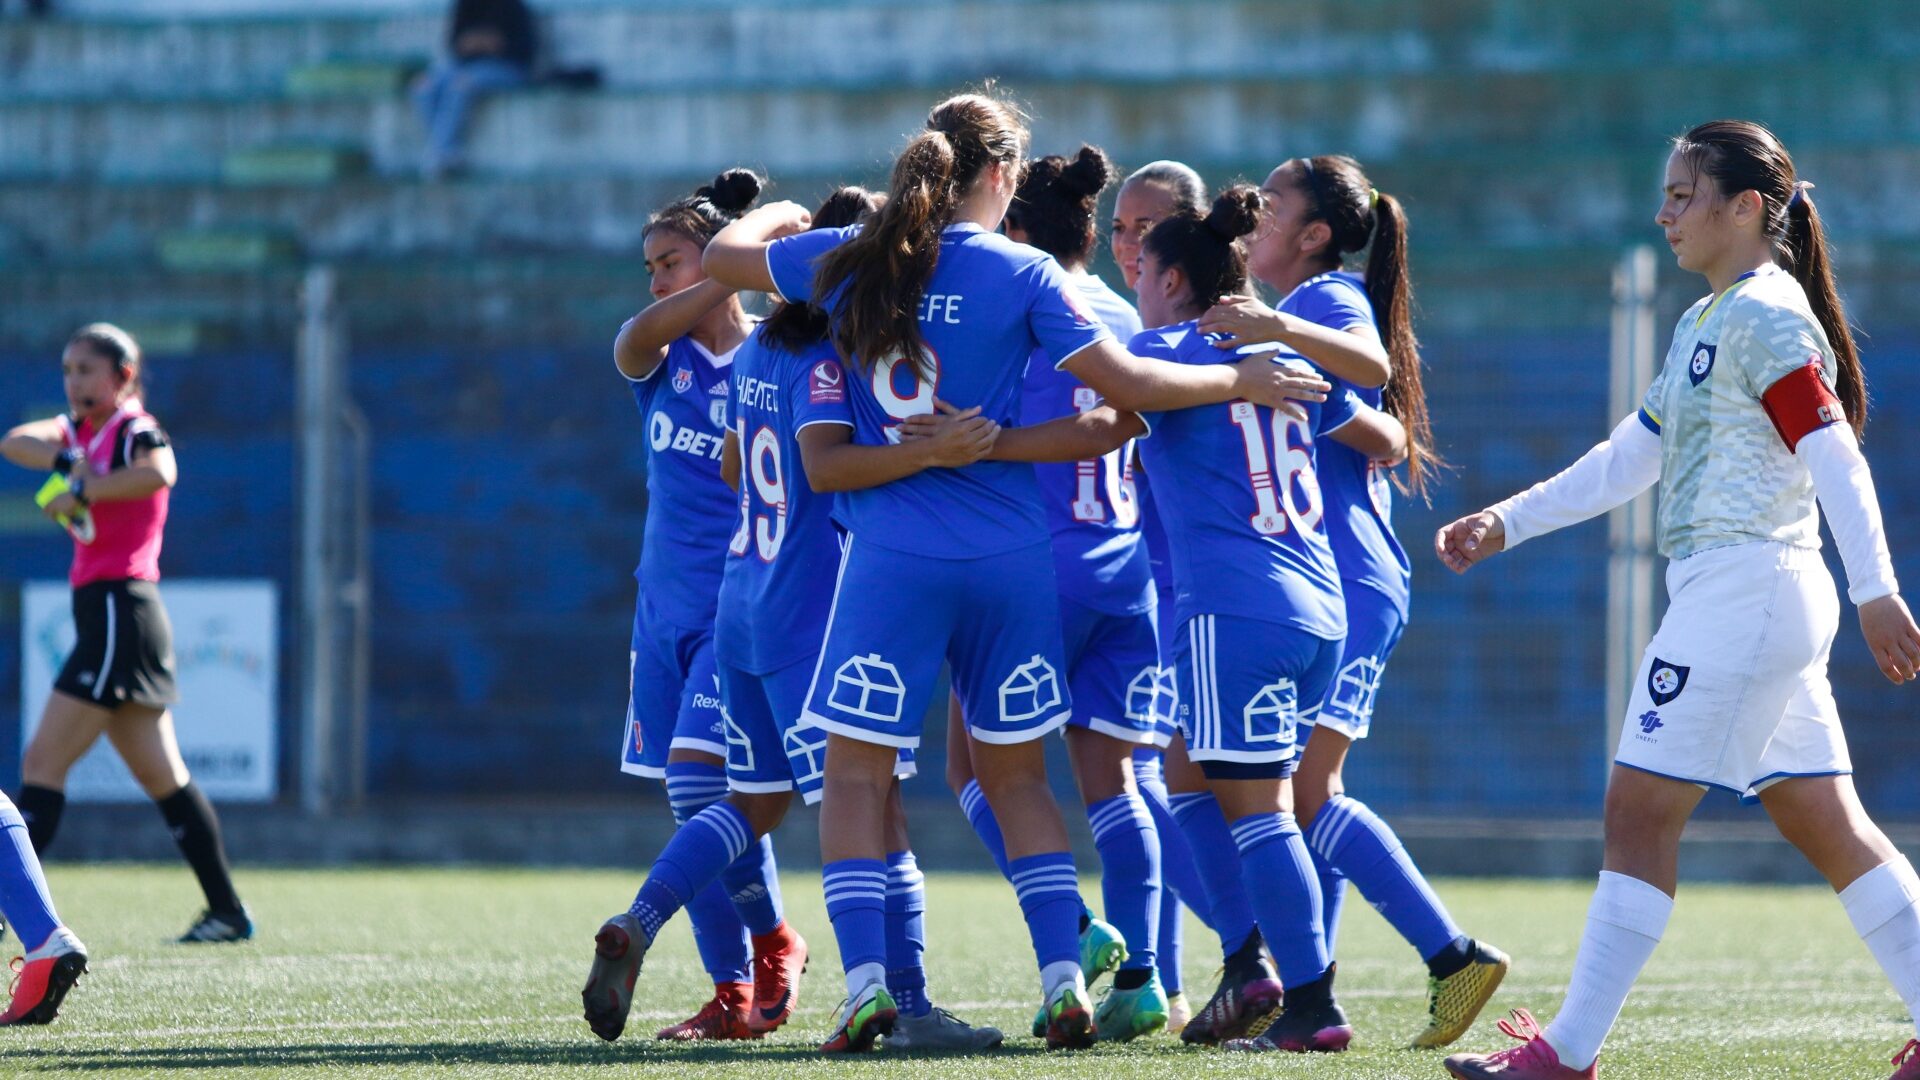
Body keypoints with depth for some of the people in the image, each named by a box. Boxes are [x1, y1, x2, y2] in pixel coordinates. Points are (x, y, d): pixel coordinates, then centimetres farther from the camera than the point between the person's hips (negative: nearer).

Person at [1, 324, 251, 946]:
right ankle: (228, 911, 15)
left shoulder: (135, 429, -7)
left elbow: (159, 473, -30)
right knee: (162, 779, 12)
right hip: (99, 610, 9)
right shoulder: (80, 431, 17)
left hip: (121, 609, -9)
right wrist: (66, 463, -15)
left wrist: (83, 491, -22)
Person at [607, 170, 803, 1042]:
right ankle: (732, 996, 11)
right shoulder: (659, 359, 7)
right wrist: (731, 274, -28)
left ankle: (773, 938, 2)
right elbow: (637, 340, -17)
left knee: (700, 775, -19)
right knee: (692, 805, 4)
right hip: (667, 606, 6)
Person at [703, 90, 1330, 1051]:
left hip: (892, 555, -1)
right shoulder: (1021, 275, -3)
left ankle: (865, 980, -11)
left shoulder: (853, 259, 3)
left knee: (856, 771, 4)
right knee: (1017, 774, 14)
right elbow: (1124, 383, -5)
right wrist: (1240, 381, 7)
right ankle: (1064, 979, 5)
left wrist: (777, 216, 38)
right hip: (1007, 553, 1)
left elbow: (724, 257, 17)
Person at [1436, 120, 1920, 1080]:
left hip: (1744, 588, -10)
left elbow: (1836, 456, -19)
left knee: (1639, 812, -7)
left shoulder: (1766, 316, -11)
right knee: (1826, 825, 8)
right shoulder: (1705, 323, 20)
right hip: (1730, 595, 10)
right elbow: (1629, 459, 25)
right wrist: (1505, 523, 21)